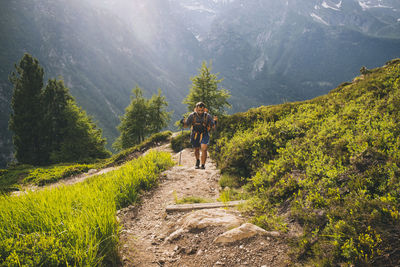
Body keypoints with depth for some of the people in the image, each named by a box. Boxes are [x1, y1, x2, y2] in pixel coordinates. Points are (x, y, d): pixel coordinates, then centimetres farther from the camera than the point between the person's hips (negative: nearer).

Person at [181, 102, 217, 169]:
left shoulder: (207, 116, -17)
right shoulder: (192, 115, -15)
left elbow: (213, 127, -15)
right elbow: (186, 126, -5)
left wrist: (215, 121, -33)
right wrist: (183, 122, -26)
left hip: (204, 135, -2)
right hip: (195, 135, 2)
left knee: (204, 148, -22)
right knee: (196, 149, 17)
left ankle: (203, 165, -10)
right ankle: (197, 161, 47)